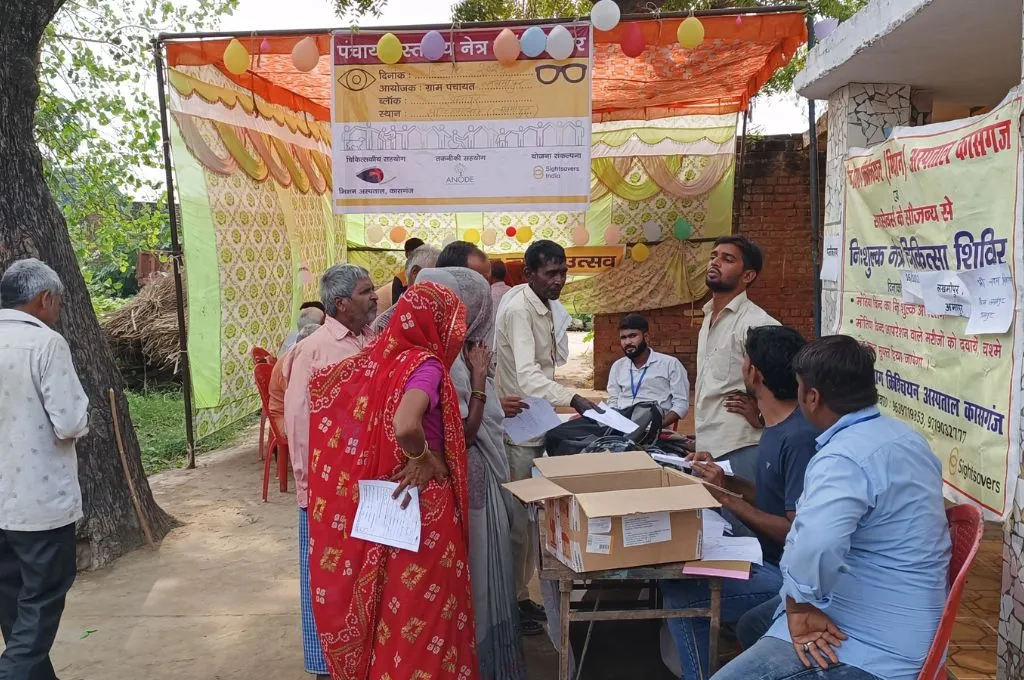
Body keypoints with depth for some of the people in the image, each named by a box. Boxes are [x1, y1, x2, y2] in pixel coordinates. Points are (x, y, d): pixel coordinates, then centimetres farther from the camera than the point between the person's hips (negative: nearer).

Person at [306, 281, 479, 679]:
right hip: (420, 504, -7)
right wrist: (424, 458, -17)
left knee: (385, 600, 21)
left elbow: (320, 385, 14)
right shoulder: (425, 363, -18)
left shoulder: (378, 358, 2)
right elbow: (405, 425, -36)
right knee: (420, 608, 7)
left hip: (381, 503, 8)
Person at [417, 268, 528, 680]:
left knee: (482, 568, 20)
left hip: (477, 475, 10)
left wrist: (495, 407, 18)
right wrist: (480, 379, -20)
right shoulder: (449, 360, -23)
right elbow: (463, 433, -23)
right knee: (477, 571, 5)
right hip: (470, 479, -10)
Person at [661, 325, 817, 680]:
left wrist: (727, 497, -20)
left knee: (680, 592, -17)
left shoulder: (799, 438, -24)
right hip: (770, 559, 10)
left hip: (791, 574, -9)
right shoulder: (778, 425, 6)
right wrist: (726, 480, 3)